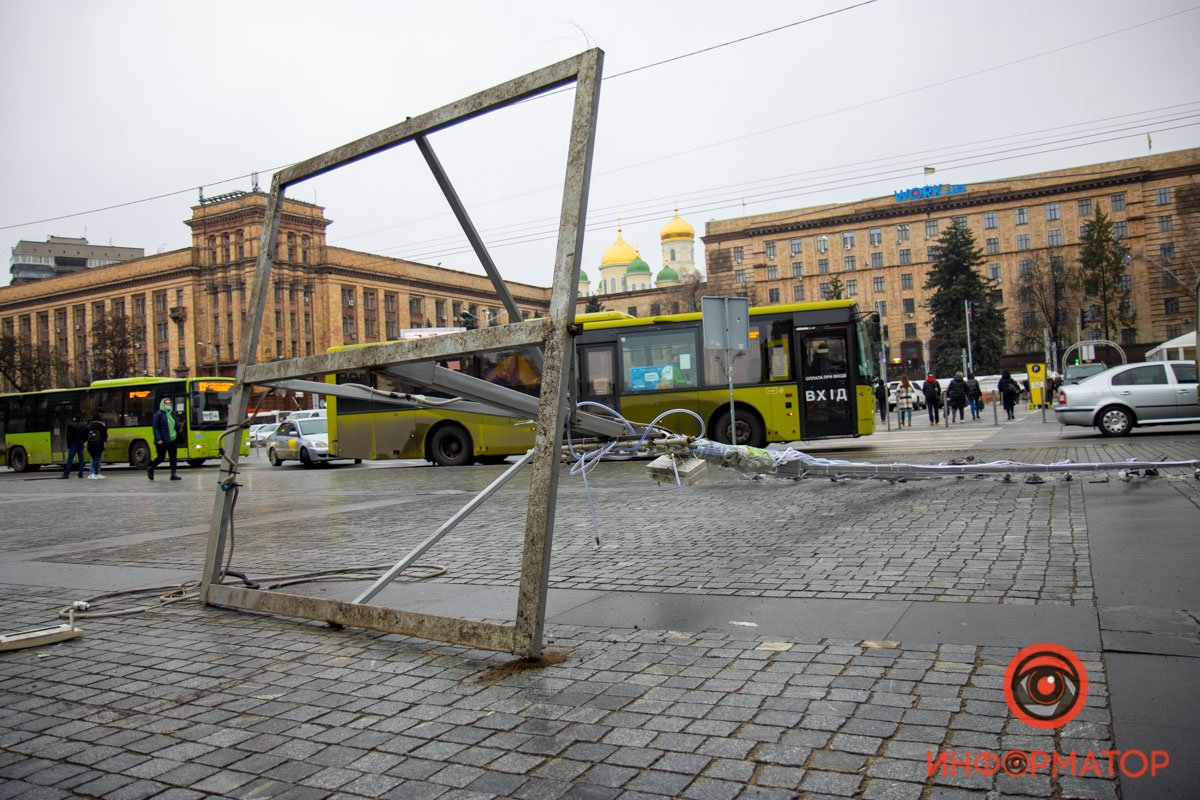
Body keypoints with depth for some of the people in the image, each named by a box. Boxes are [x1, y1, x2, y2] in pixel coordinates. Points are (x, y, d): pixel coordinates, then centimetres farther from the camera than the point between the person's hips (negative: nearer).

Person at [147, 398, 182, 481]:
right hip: (162, 441, -6)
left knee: (173, 457, 0)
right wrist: (158, 439, -19)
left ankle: (173, 475, 2)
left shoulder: (172, 414, 11)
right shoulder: (158, 414, -7)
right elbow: (155, 427, -12)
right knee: (161, 457, 3)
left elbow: (176, 426, 18)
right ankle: (150, 469, 27)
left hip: (172, 440, 6)